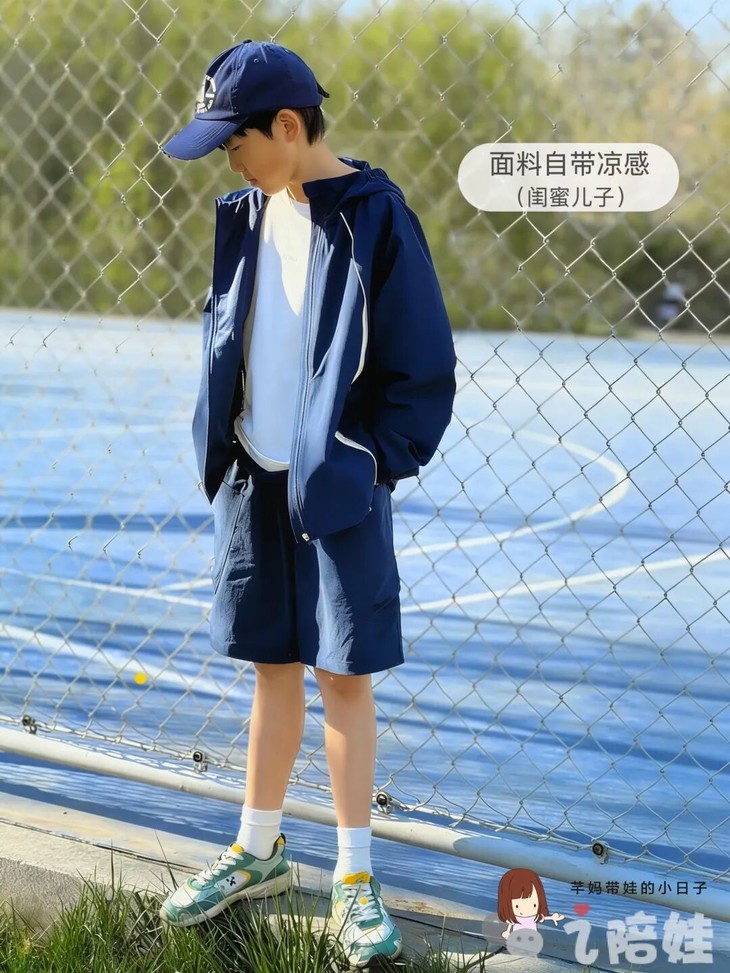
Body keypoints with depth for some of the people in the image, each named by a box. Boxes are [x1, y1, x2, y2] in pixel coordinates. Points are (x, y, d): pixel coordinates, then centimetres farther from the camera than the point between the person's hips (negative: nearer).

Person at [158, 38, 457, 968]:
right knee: (272, 667, 15)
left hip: (336, 489, -5)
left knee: (343, 676, 3)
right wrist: (219, 448, 7)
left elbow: (423, 368, -8)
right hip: (252, 480, 5)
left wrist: (376, 467, -11)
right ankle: (257, 849, 28)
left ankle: (355, 876, 15)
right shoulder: (246, 213, 6)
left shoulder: (374, 220, -12)